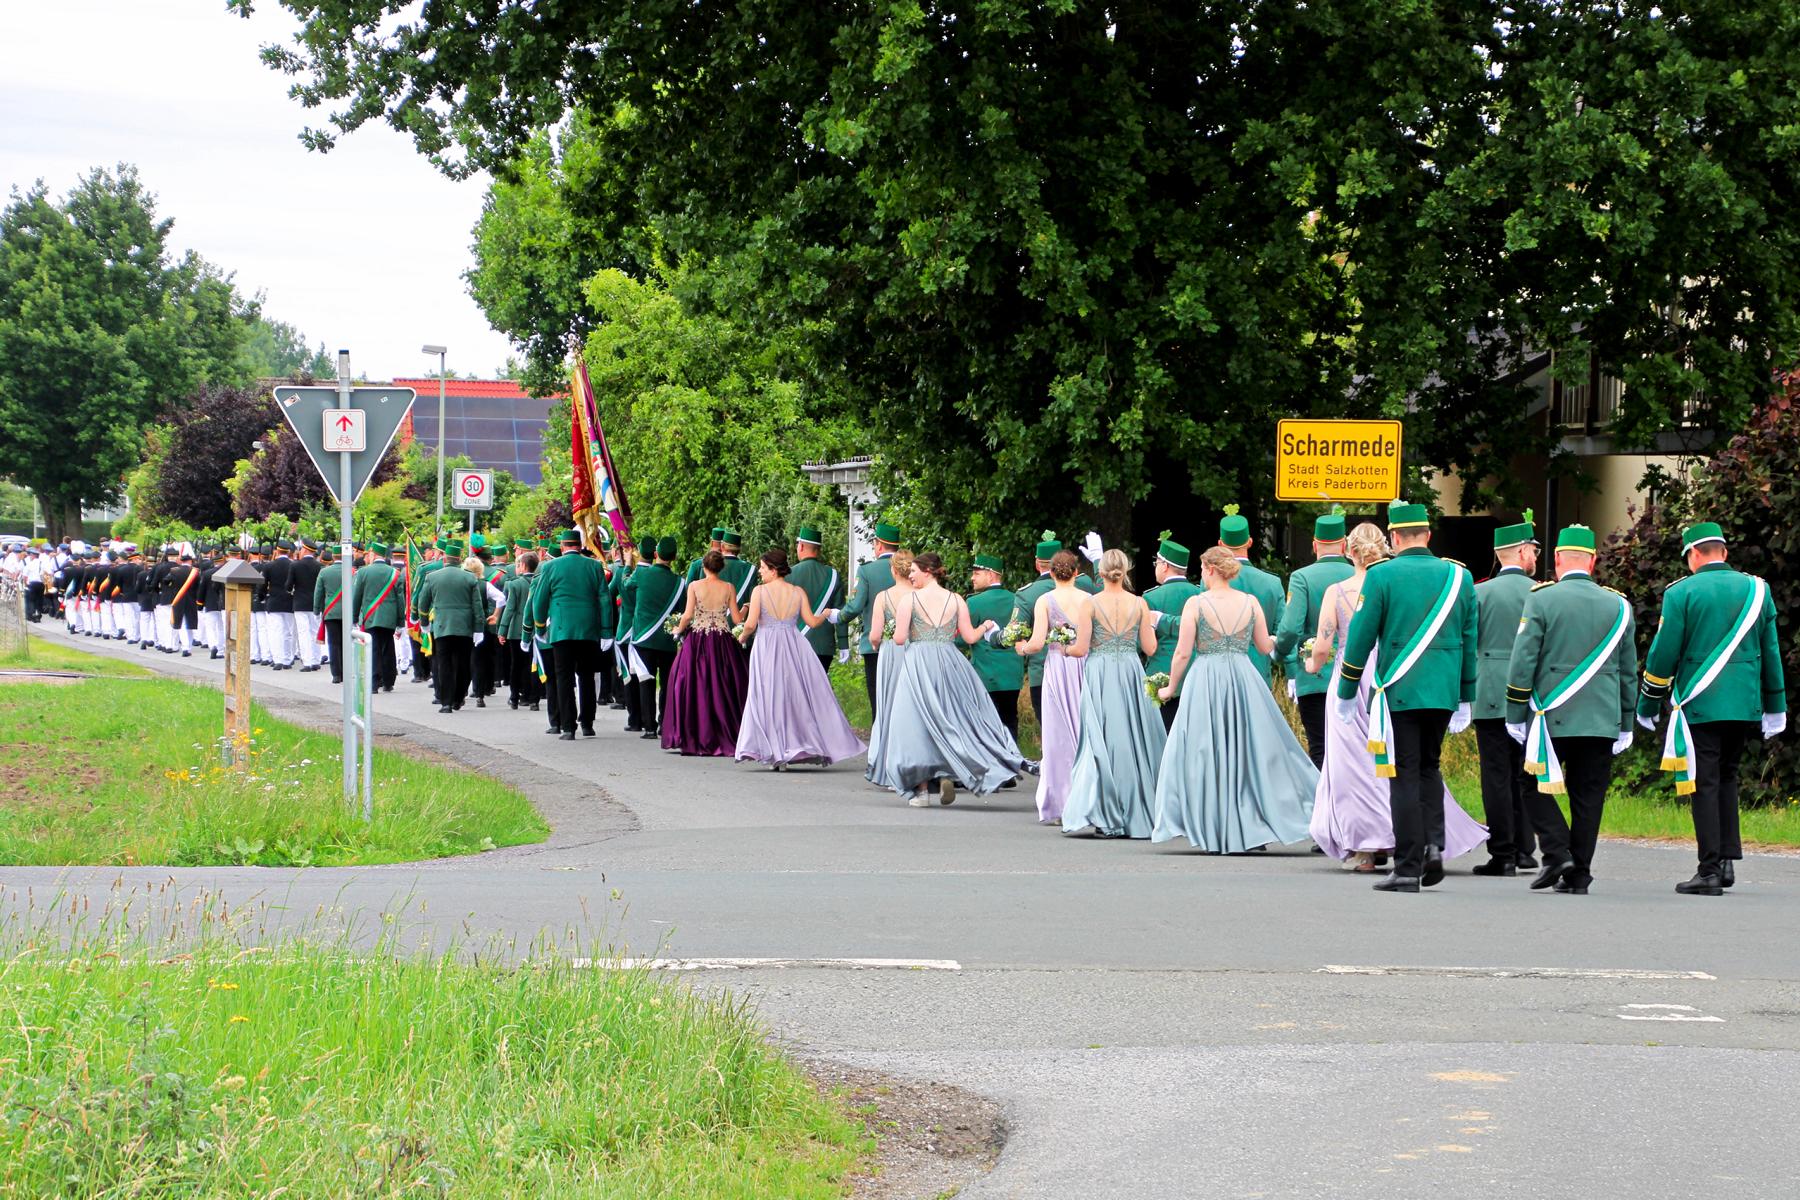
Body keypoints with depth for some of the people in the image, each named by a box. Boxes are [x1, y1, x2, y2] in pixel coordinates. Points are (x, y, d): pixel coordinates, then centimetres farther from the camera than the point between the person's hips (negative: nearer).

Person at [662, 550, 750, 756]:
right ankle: (724, 738, 2)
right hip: (722, 643, 1)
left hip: (697, 641, -1)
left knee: (694, 688, 7)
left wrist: (678, 630, 9)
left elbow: (687, 615, -9)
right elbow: (737, 619, 0)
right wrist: (744, 609, 21)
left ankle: (694, 740, 7)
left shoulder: (695, 586, -4)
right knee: (722, 690, 6)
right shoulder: (729, 588, -1)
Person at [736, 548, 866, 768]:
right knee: (798, 696, 10)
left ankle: (775, 754, -2)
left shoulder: (760, 591, -6)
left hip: (767, 646, -2)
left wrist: (744, 636, 11)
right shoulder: (798, 592, 3)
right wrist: (826, 614, 23)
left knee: (770, 698, 2)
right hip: (794, 648, 2)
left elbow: (750, 624, -11)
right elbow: (812, 622, 3)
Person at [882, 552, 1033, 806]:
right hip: (949, 665, 2)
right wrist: (985, 627, 24)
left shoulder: (908, 599, -5)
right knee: (950, 718, 16)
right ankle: (948, 775, 0)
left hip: (918, 663, -2)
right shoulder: (956, 600, 4)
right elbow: (970, 636, 4)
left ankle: (921, 789, 2)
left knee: (917, 722, 3)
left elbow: (899, 638, -9)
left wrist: (897, 630, 14)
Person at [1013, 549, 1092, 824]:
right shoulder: (1088, 600, -2)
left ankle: (1057, 806, 4)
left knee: (1058, 735, 4)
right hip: (1083, 668, 1)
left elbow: (1037, 643, -11)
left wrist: (1023, 648, 9)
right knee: (1084, 732, 10)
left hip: (1055, 668, -1)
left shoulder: (1044, 601, -4)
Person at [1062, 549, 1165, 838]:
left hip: (1099, 675, -2)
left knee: (1104, 741, 0)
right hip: (1131, 674, 2)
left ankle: (1107, 816, -6)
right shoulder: (1139, 604, -1)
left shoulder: (1091, 604, -6)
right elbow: (1149, 648, 2)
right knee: (1133, 740, 9)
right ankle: (1137, 812, 13)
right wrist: (1151, 623, 19)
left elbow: (1081, 648, -6)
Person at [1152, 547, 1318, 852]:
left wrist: (1171, 687, 7)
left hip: (1206, 682, -3)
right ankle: (1254, 828, 8)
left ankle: (1215, 832, 4)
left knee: (1207, 755, 4)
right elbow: (1266, 647, 6)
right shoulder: (1250, 602, 2)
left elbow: (1183, 652, -6)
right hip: (1244, 679, 3)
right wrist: (1272, 638, 29)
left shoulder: (1196, 604, -6)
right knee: (1250, 752, 10)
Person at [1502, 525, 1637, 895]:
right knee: (1588, 796, 7)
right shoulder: (1618, 605, 8)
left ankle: (1557, 853, -5)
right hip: (1603, 721, 3)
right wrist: (1625, 725, 19)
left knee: (1537, 784, 10)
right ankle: (1579, 875, 7)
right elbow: (1628, 671, 13)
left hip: (1552, 718, -3)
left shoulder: (1541, 600, -4)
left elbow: (1522, 662, -6)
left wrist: (1516, 716, 0)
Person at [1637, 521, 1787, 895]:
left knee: (1704, 784, -2)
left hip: (1699, 706, -4)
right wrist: (1775, 707, 19)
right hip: (1746, 707, 4)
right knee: (1726, 778, 18)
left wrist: (1647, 705, 6)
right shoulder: (1756, 589, 7)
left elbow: (1663, 654, -5)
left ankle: (1710, 871, -6)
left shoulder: (1682, 592, -5)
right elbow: (1771, 651, 12)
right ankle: (1728, 860, 11)